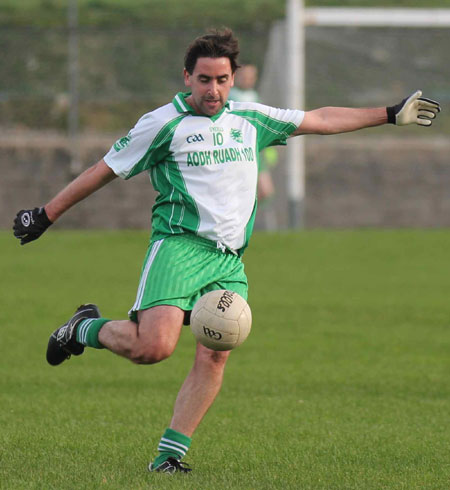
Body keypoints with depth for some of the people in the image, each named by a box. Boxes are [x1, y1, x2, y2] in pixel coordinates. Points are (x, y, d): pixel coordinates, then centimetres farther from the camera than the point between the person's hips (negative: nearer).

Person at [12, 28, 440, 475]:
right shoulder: (164, 124, 0)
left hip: (229, 260, 5)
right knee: (154, 347, -22)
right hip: (179, 245, -5)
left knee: (214, 356, -9)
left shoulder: (250, 118, 15)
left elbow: (318, 120, 24)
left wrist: (391, 115, 24)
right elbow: (104, 171, 6)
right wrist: (45, 216, 7)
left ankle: (169, 455, -4)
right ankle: (86, 328, 7)